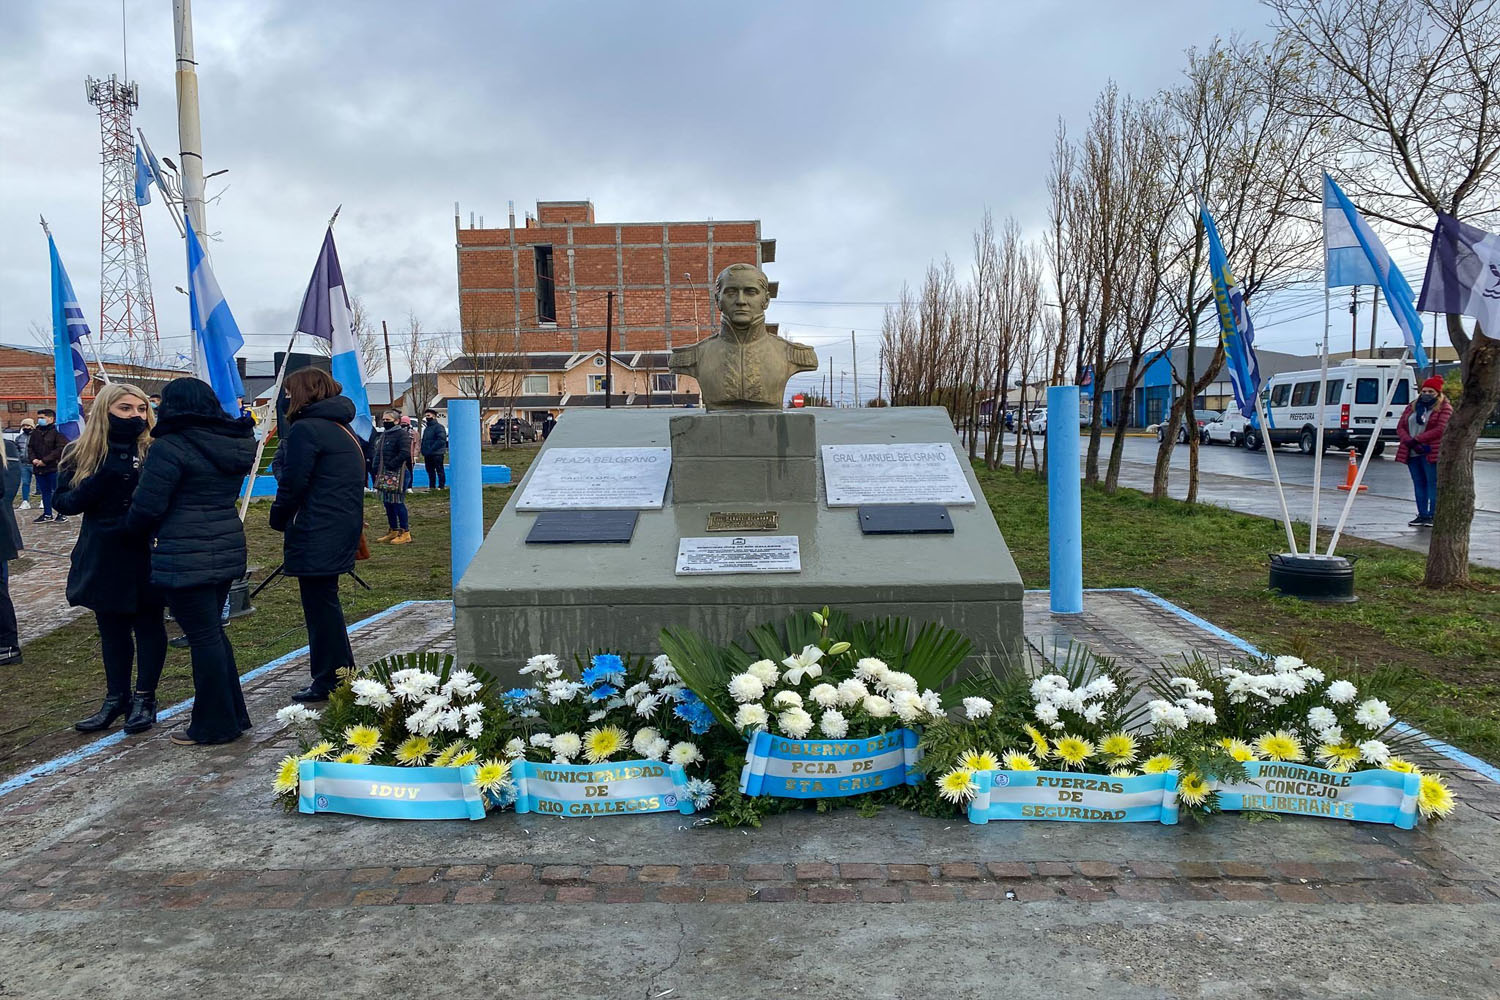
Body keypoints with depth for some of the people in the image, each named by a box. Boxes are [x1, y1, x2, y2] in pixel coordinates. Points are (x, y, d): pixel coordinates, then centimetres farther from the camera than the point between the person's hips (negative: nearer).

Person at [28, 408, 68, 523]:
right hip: (39, 468, 7)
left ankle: (62, 514, 5)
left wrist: (45, 460, -16)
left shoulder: (57, 431, -9)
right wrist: (33, 459, -1)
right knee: (45, 491, 14)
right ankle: (47, 514, 22)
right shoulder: (35, 432, 12)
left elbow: (60, 448, -17)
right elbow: (30, 447, 18)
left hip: (54, 467, -7)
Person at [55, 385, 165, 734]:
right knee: (111, 627, 14)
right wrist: (96, 484, -19)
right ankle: (116, 698, 29)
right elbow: (63, 502, -1)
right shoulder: (79, 454, 2)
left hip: (146, 556, -3)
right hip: (103, 557, 3)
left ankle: (145, 699, 21)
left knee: (148, 624, 9)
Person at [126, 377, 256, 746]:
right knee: (213, 631, 17)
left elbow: (148, 505, -13)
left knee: (203, 635, 0)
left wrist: (135, 528, 7)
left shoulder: (171, 448, -14)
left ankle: (214, 725, 10)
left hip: (186, 557, -8)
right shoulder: (232, 444, 9)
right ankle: (233, 714, 24)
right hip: (227, 550, 8)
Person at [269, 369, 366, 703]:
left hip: (316, 534, -9)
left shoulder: (306, 429, -13)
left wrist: (278, 519, 1)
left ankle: (327, 682, 7)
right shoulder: (343, 429, 15)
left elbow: (292, 484, -15)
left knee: (319, 604, -1)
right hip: (343, 528, 9)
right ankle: (342, 673, 25)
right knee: (325, 602, 18)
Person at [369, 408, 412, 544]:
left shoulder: (401, 434, -9)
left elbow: (405, 453, -20)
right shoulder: (380, 434, 19)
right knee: (387, 503, 13)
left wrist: (391, 464, -19)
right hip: (383, 474, 9)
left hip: (396, 474, -9)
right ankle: (393, 531, 22)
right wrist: (374, 467, 14)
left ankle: (405, 533, -3)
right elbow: (373, 452, 29)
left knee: (397, 503, -8)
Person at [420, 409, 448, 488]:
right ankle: (432, 486, 18)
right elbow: (423, 440, 27)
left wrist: (431, 449, -20)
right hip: (428, 455, 9)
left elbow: (441, 440, -19)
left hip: (437, 454, -9)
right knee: (430, 471, 11)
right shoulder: (426, 428, 21)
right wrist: (423, 450, 11)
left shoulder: (439, 427, -8)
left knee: (439, 470, -6)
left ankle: (441, 486, -3)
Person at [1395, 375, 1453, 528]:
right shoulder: (1412, 406, 16)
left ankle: (1433, 516, -4)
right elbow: (1400, 427, 8)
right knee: (1419, 484, 8)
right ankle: (1422, 515, 12)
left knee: (1433, 483, -5)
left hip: (1431, 452, -5)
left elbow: (1441, 429, -13)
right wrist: (1409, 442, -10)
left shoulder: (1445, 408, 0)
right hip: (1412, 452, 6)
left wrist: (1416, 439, -15)